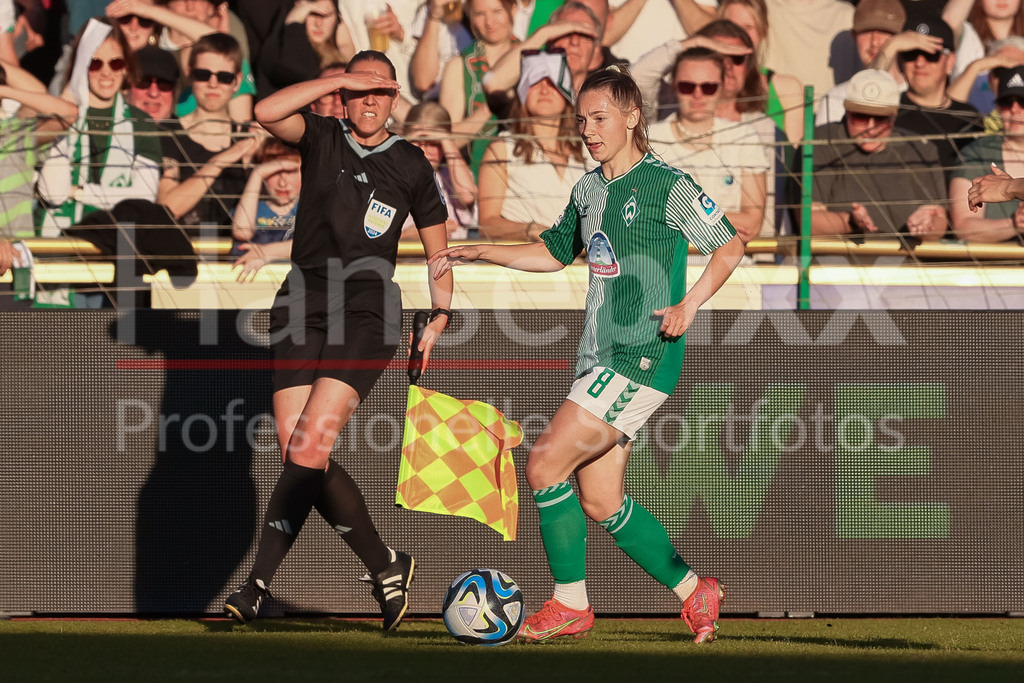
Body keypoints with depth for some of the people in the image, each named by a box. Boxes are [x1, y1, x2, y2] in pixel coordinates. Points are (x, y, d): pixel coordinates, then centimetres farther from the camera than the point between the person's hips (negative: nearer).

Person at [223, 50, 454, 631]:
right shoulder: (321, 140, 10)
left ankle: (260, 583, -11)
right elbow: (267, 112, -11)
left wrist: (440, 315, 7)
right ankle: (385, 566, 2)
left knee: (308, 448, -18)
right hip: (303, 309, 3)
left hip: (367, 315, -2)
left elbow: (438, 247, 19)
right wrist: (338, 81, -13)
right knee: (304, 455, -9)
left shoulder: (410, 165, 10)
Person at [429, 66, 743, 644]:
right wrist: (481, 254, 19)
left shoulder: (666, 185, -8)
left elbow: (731, 244, -5)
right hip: (601, 357, 8)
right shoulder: (589, 189, 15)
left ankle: (570, 603, -4)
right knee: (600, 503, 7)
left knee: (546, 462, -15)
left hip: (644, 356, -8)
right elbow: (556, 252, 29)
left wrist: (691, 302, -18)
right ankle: (694, 591, 20)